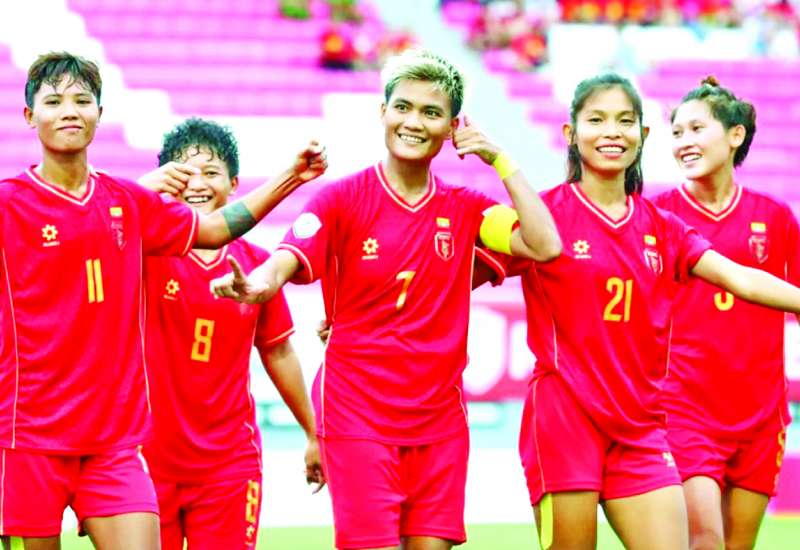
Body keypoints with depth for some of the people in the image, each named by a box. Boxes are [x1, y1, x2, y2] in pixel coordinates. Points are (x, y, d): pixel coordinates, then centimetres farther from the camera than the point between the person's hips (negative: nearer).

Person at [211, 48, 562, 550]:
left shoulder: (465, 208, 8)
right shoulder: (344, 198, -2)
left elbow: (544, 246, -6)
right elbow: (286, 262, -18)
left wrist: (500, 162, -7)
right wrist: (255, 284, -41)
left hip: (440, 421, 4)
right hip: (358, 416, -3)